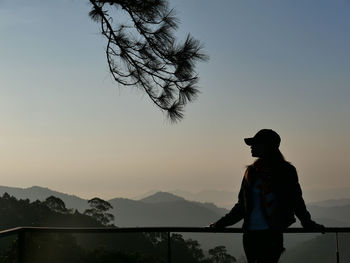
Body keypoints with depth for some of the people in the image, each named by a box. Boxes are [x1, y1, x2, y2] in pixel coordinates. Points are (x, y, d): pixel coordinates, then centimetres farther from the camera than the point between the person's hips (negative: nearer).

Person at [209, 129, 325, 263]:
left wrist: (308, 223, -2)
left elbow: (296, 200, 7)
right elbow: (242, 204, 20)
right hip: (250, 233, 5)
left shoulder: (286, 171, 2)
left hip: (272, 233, -5)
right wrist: (222, 222, 18)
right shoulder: (251, 171, 15)